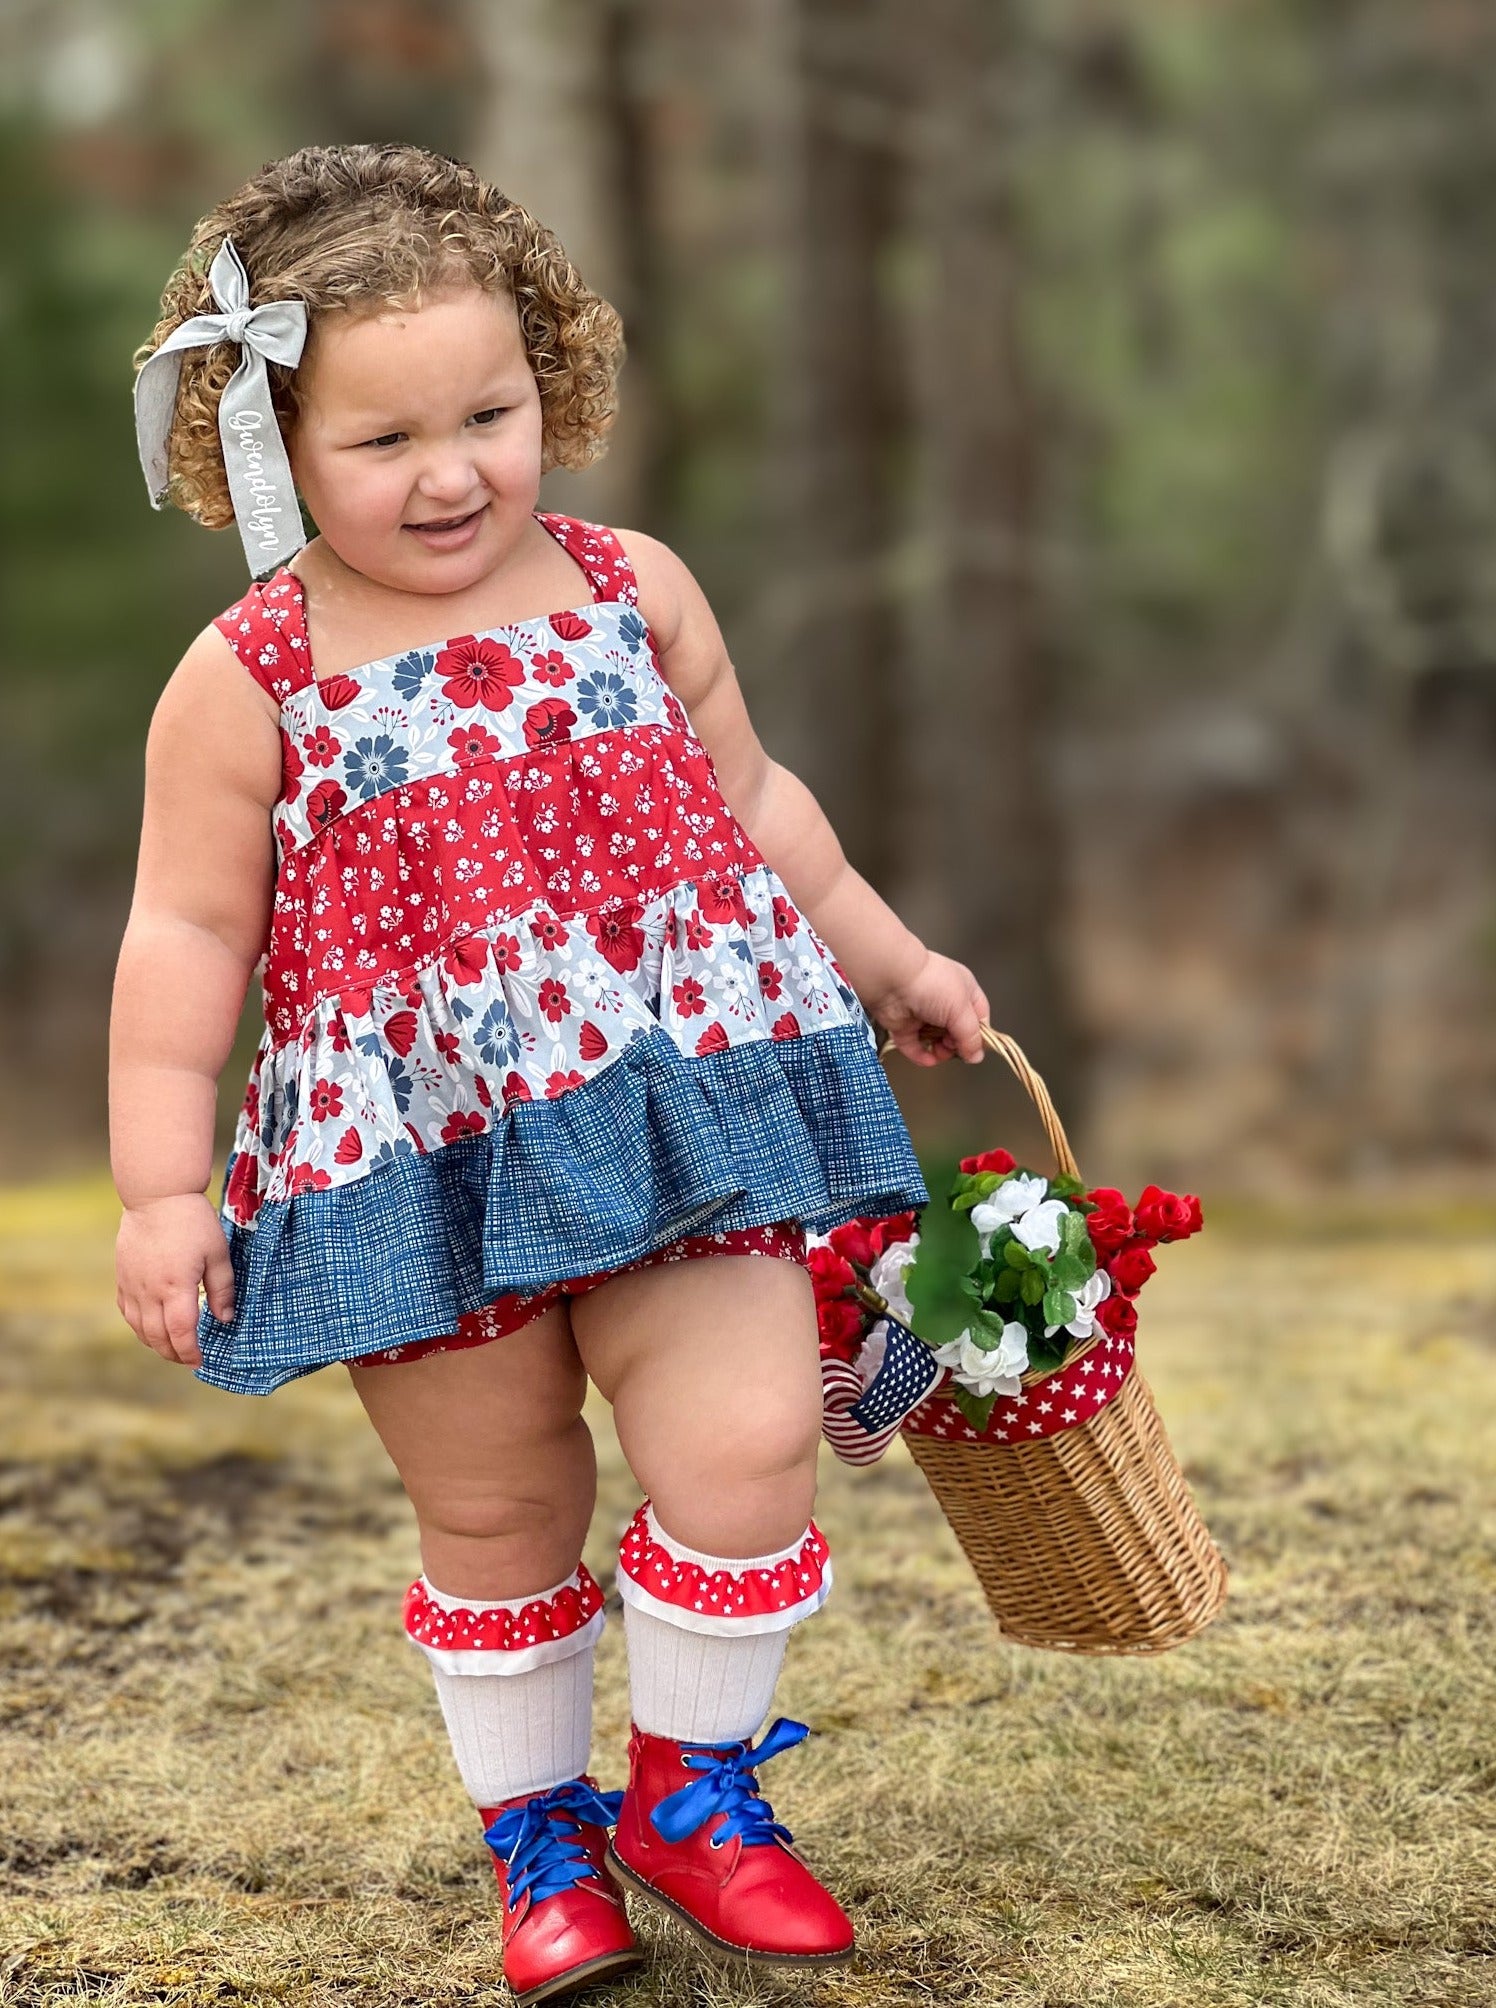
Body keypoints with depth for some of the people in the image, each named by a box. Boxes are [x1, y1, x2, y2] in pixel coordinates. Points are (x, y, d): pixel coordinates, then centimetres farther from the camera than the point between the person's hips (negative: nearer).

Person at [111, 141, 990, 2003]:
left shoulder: (631, 591, 4)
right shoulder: (246, 681, -5)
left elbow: (751, 798, 18)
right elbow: (187, 937, -2)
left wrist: (888, 960, 24)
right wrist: (160, 1184, -5)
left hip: (677, 1112, 2)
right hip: (417, 1165, -1)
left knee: (743, 1445, -8)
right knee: (493, 1515, 10)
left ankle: (692, 1786, 16)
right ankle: (537, 1830, 31)